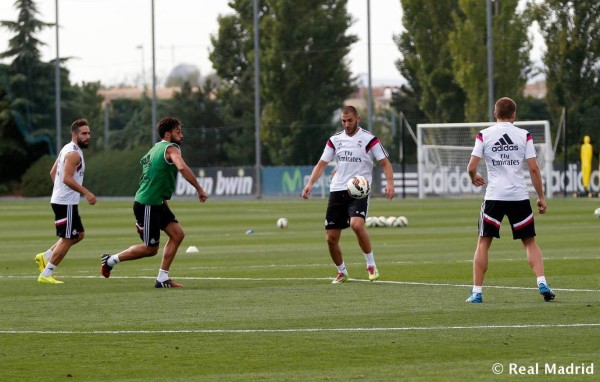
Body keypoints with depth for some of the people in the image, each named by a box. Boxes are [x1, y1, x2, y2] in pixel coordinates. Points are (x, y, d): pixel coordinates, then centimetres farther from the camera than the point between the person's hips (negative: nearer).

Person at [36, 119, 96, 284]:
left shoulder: (67, 149, 14)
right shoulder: (74, 154, -18)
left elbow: (53, 172, 21)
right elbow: (67, 178, -28)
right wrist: (86, 193, -29)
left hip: (61, 199, 10)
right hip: (66, 203, -10)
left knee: (79, 234, 20)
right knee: (67, 239, -3)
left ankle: (45, 256, 20)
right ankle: (46, 275, 2)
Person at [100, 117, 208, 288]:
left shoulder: (157, 148, 14)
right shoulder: (171, 149, -16)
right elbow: (182, 168, -35)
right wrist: (199, 189, -30)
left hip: (157, 203, 10)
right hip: (147, 205, -10)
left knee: (177, 234, 4)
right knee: (150, 249, 0)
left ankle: (162, 279, 7)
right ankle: (111, 260, 15)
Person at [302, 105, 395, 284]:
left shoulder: (369, 139, -2)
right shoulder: (335, 140, 10)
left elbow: (385, 163, -2)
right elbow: (322, 164, 14)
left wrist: (390, 183, -19)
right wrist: (310, 184, -1)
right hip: (337, 191, 5)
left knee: (357, 225, -30)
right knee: (331, 238, 0)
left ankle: (371, 265, -12)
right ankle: (341, 272, 22)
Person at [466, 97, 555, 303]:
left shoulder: (484, 135, 0)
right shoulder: (524, 135, 2)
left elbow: (471, 167, -3)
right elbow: (534, 168, -1)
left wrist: (474, 178, 20)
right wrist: (541, 197, 7)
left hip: (494, 195, -1)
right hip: (519, 196, 1)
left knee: (483, 243, 7)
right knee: (530, 242, 12)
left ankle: (477, 292, 3)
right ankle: (542, 283, -4)